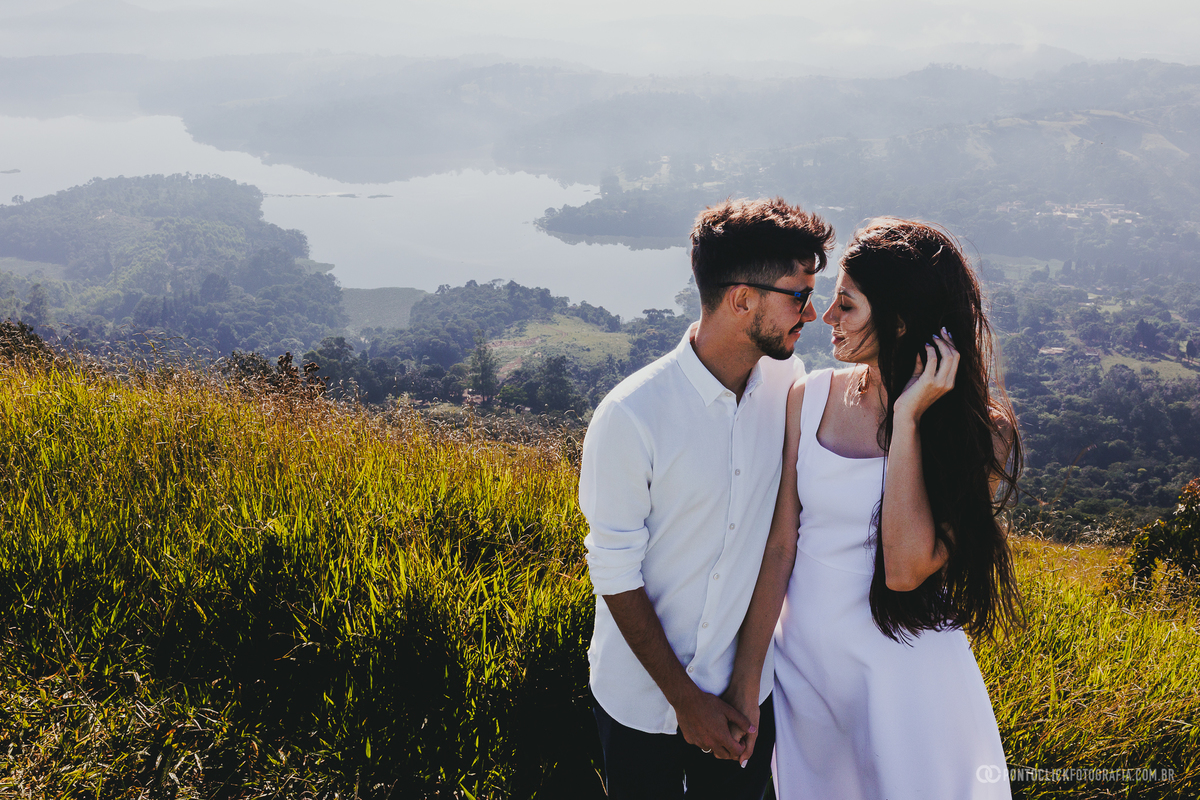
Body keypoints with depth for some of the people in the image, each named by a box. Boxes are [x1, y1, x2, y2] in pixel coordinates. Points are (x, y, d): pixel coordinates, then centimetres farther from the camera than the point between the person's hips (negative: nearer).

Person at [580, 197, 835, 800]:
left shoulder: (788, 382, -8)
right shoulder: (631, 417, -22)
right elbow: (615, 573, -15)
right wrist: (685, 700, -11)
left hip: (749, 692, 4)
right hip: (644, 698, -3)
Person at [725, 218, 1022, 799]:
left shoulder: (978, 430, -14)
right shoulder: (810, 399, -6)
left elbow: (906, 568, -24)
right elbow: (779, 547, -5)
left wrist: (908, 419, -25)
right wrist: (745, 684, -5)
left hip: (907, 673, -3)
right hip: (801, 657, 3)